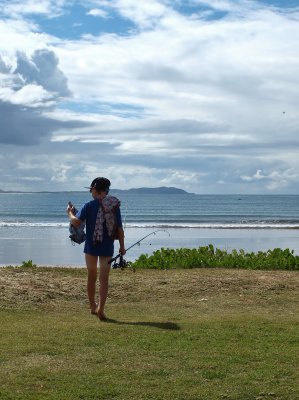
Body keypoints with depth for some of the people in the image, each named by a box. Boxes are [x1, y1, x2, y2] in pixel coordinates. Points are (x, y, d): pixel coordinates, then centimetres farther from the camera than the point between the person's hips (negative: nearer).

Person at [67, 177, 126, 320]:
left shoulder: (89, 206, -9)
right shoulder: (114, 206, -2)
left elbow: (76, 222, -16)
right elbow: (120, 229, -1)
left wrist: (70, 213, 4)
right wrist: (122, 246, 9)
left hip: (91, 247, -1)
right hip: (107, 248, 1)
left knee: (91, 277, 16)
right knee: (104, 279, 3)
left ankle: (93, 306, 28)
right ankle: (100, 309, -9)